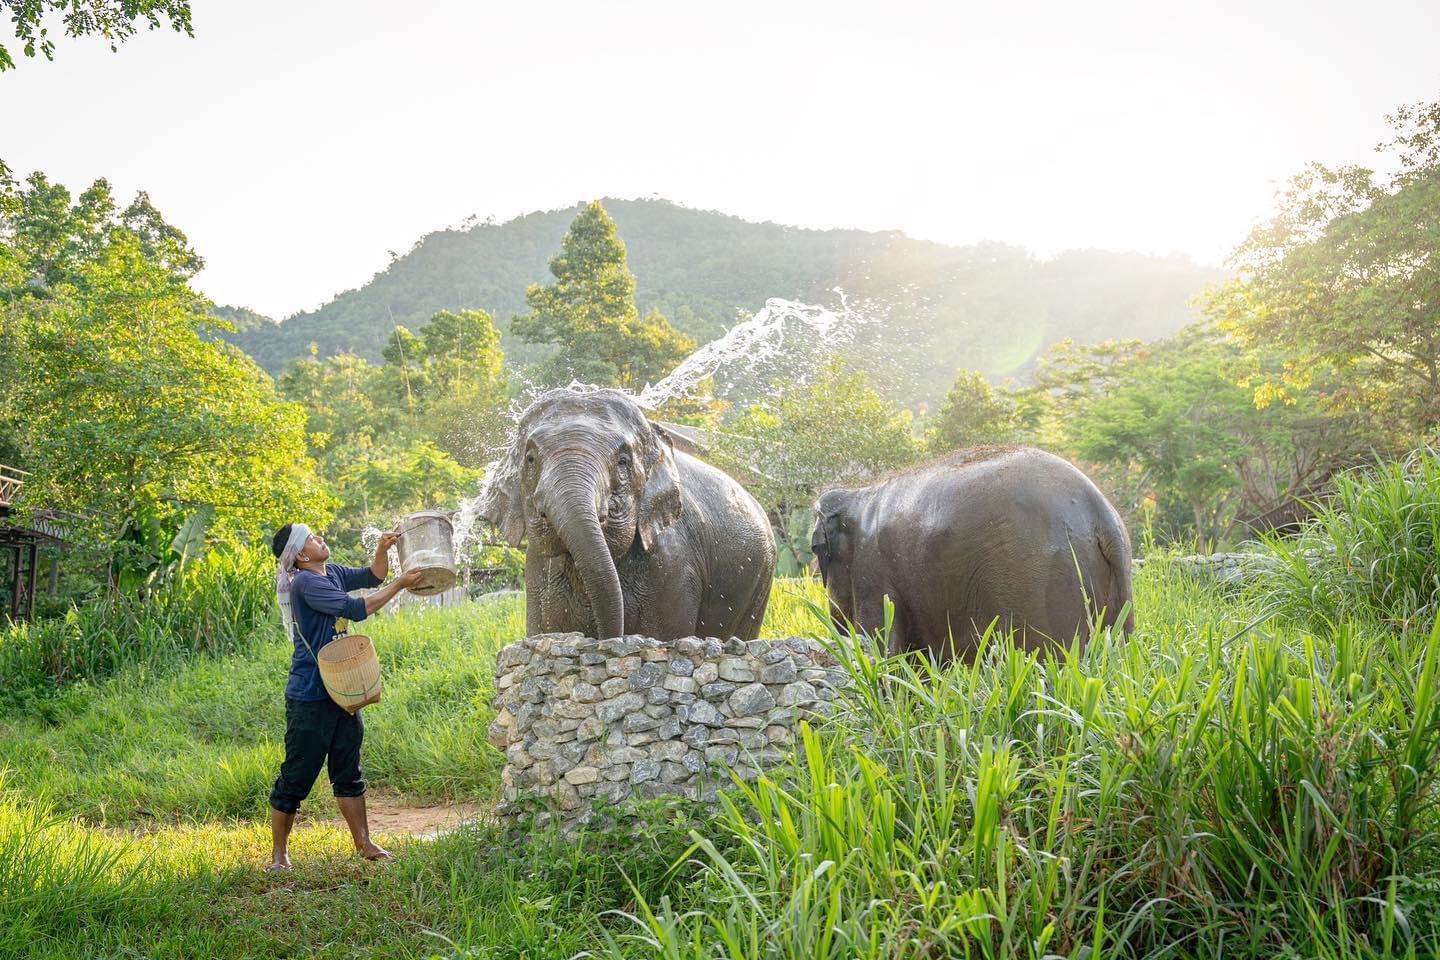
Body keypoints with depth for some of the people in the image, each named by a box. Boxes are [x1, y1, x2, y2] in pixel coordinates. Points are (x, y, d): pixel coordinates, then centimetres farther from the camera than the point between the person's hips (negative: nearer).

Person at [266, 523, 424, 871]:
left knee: (348, 774, 14)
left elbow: (372, 576, 20)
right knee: (295, 779, 1)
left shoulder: (331, 573, 8)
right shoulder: (306, 583, -17)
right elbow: (355, 609, -24)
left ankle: (364, 843, 21)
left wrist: (382, 549, 0)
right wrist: (400, 585, -18)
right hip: (309, 698, -9)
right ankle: (278, 853, 13)